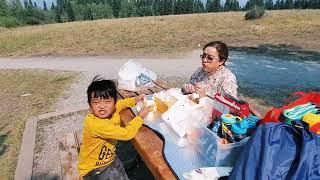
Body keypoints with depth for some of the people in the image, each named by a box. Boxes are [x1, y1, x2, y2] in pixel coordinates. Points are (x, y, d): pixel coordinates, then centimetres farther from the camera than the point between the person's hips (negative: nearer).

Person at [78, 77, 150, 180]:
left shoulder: (112, 109, -15)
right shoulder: (94, 124, -36)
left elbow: (120, 103, 11)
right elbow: (127, 134, -35)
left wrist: (135, 100, -3)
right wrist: (140, 117, -22)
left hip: (109, 158, 7)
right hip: (93, 168, -7)